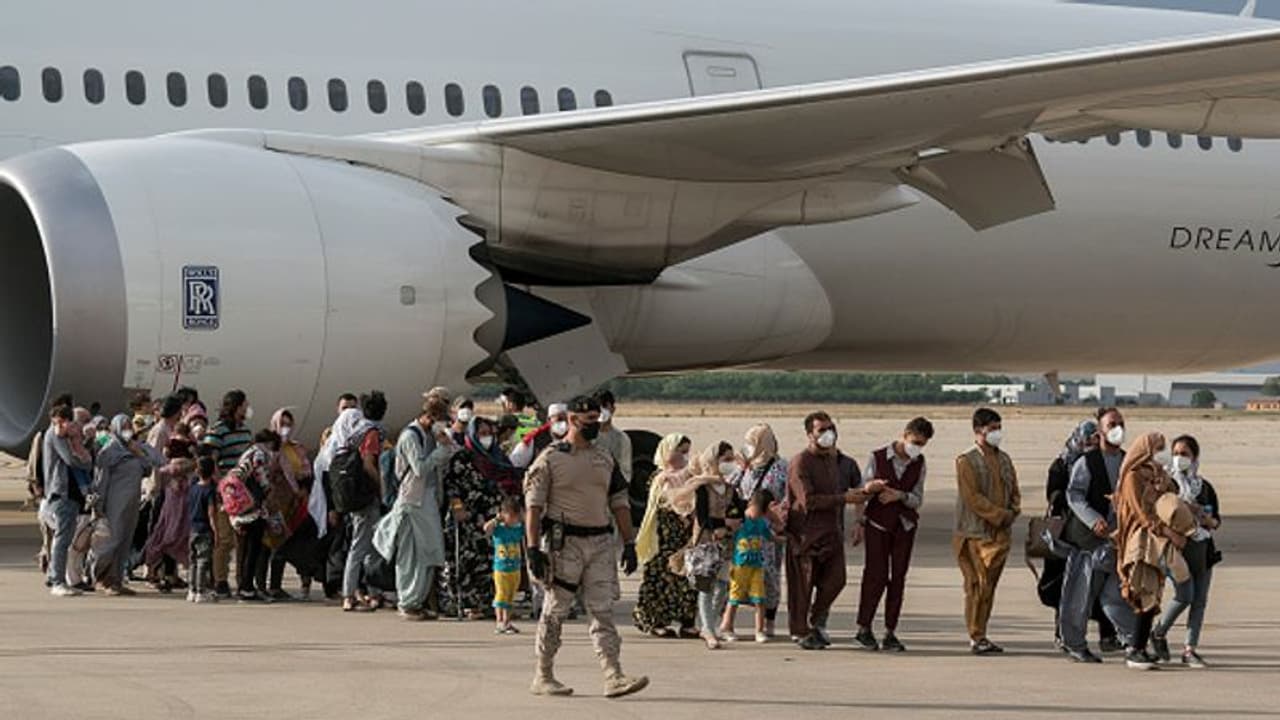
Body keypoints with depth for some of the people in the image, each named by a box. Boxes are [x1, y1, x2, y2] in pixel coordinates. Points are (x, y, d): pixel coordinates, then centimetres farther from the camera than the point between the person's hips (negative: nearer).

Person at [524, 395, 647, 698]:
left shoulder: (605, 460, 14)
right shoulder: (550, 459, -3)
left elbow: (619, 503, 17)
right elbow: (533, 505, -7)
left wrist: (629, 543, 10)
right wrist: (533, 548, -14)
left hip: (600, 542, 5)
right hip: (564, 543, -5)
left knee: (603, 611, -3)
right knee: (555, 612, 2)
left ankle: (614, 677, -9)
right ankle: (543, 677, 12)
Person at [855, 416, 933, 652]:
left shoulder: (919, 464, 3)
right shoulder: (878, 458, -4)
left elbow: (918, 499, 2)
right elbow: (862, 492, 2)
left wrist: (900, 495, -15)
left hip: (905, 526, 3)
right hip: (878, 524, -3)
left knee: (898, 578, 1)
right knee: (876, 576, -7)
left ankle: (890, 634, 5)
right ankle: (864, 629, 5)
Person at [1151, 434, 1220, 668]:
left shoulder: (1204, 487, 11)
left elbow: (1216, 522, 13)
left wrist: (1202, 515, -8)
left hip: (1202, 547, 4)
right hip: (1177, 546, -4)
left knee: (1200, 600, 0)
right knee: (1185, 596, -15)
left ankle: (1191, 649, 5)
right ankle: (1158, 634, 9)